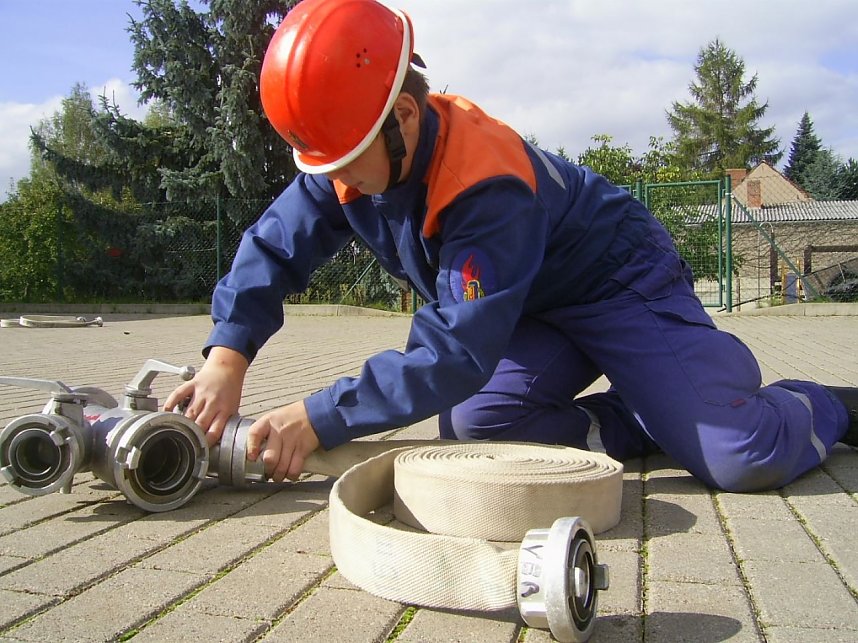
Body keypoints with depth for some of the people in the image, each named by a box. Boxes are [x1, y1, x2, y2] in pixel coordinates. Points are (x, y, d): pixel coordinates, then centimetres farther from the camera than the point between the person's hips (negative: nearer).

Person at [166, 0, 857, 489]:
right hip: (535, 309, 8)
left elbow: (457, 354, -38)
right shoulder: (350, 159, -12)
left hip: (621, 283, -8)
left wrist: (318, 420, -36)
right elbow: (273, 246, -8)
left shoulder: (488, 189, -36)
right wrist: (227, 356, -24)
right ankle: (650, 424, 1)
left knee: (744, 460, -21)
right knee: (471, 422, -14)